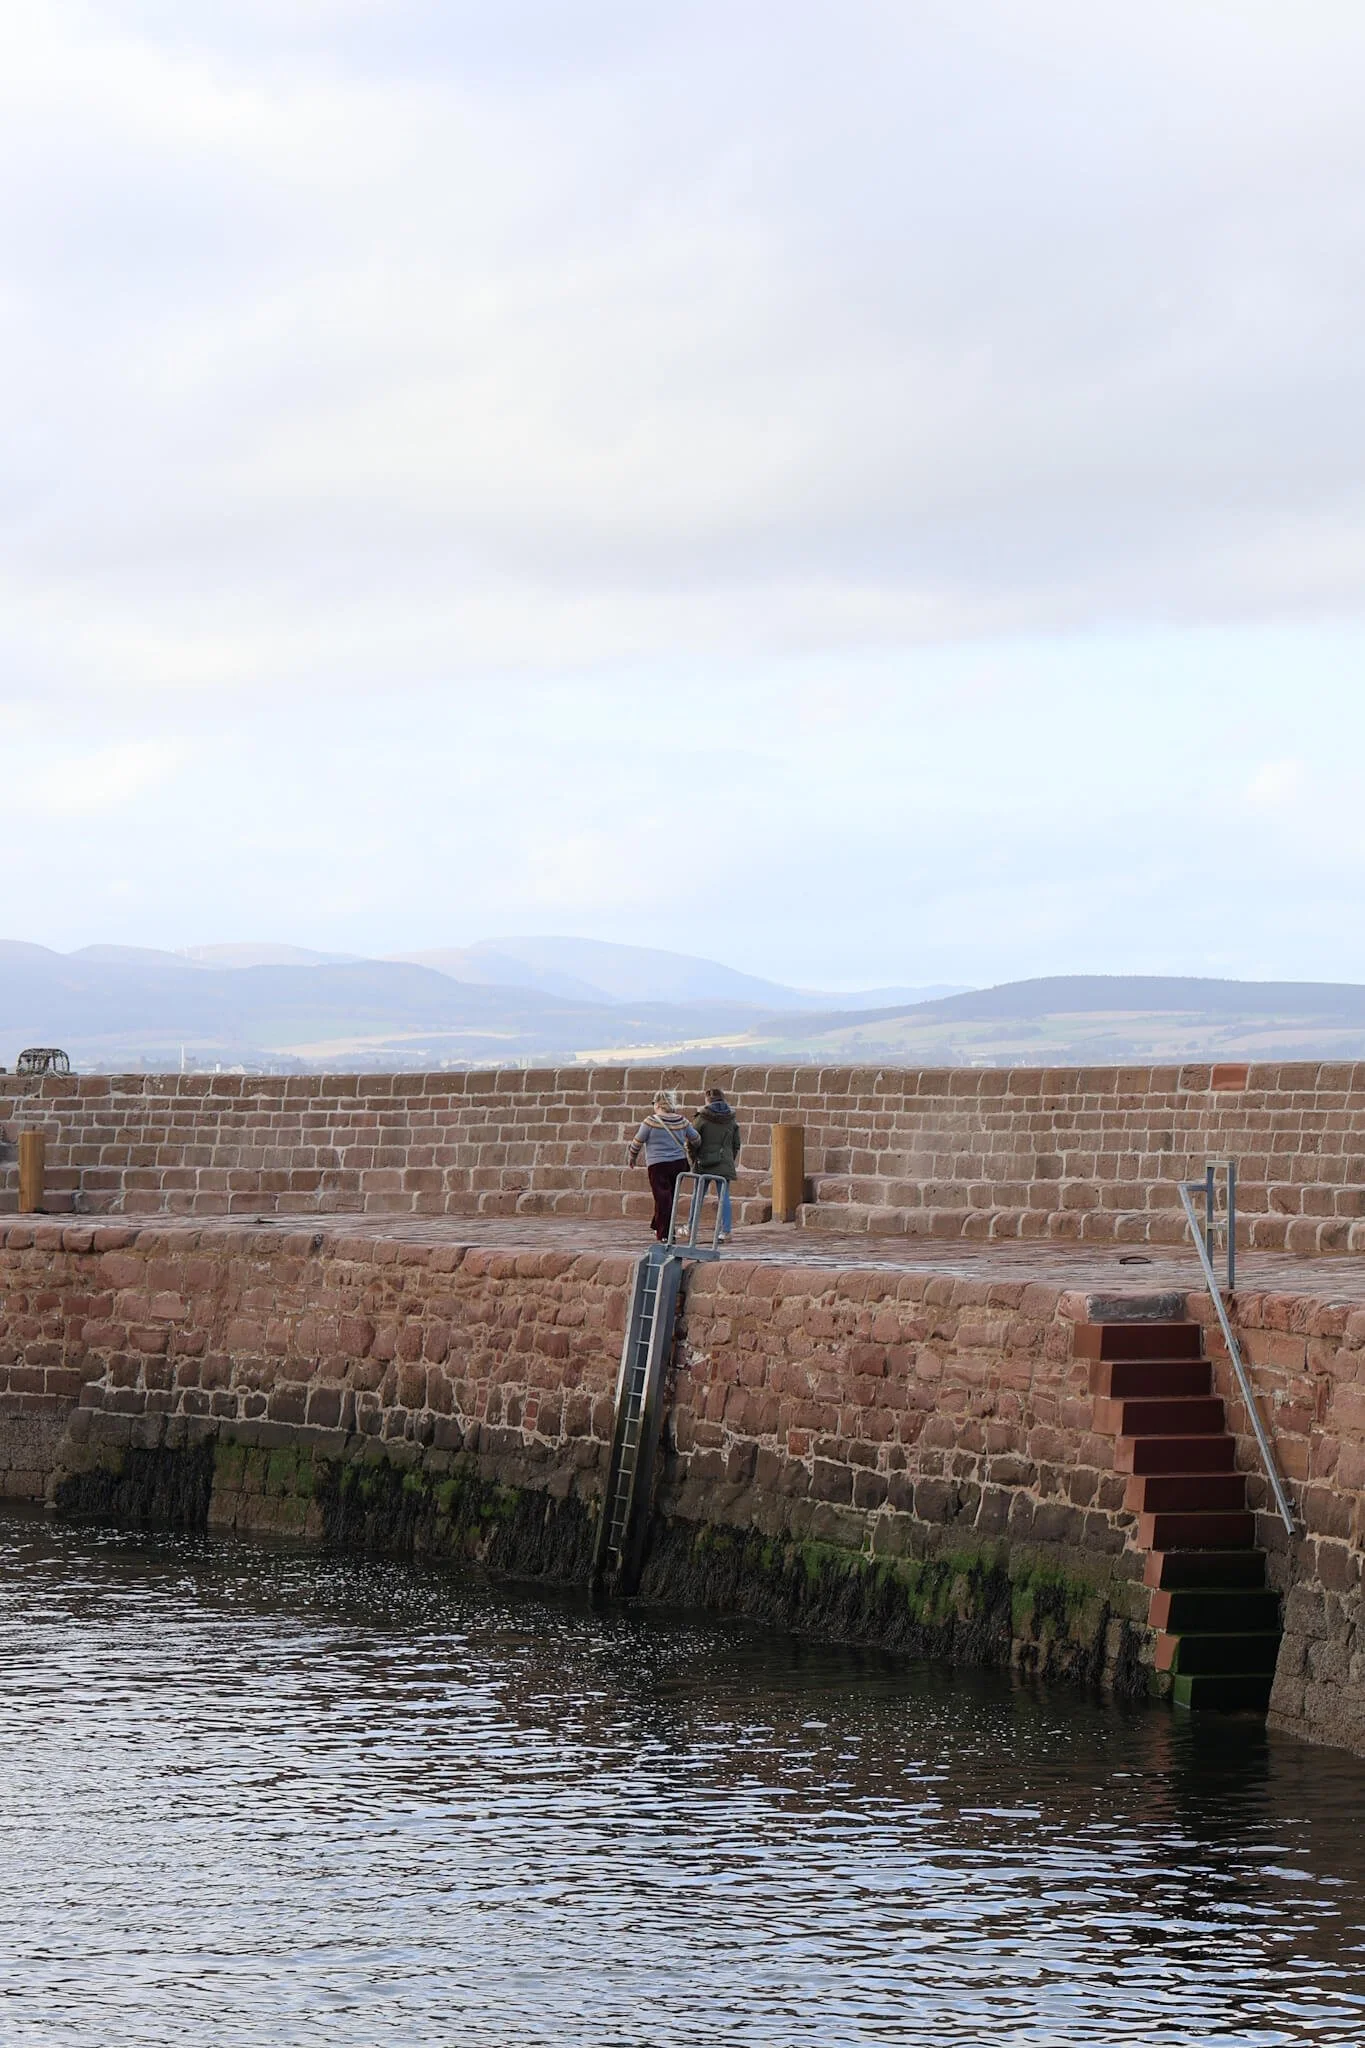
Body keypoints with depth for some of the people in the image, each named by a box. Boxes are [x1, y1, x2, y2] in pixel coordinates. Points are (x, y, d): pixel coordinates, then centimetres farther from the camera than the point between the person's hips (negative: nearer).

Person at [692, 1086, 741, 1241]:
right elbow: (736, 1144, 10)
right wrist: (732, 1161, 21)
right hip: (725, 1163, 2)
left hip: (705, 1162, -2)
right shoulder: (731, 1119, 6)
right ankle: (726, 1231, -4)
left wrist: (693, 1159, 10)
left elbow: (694, 1141, -3)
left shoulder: (703, 1118, -4)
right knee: (724, 1196, 1)